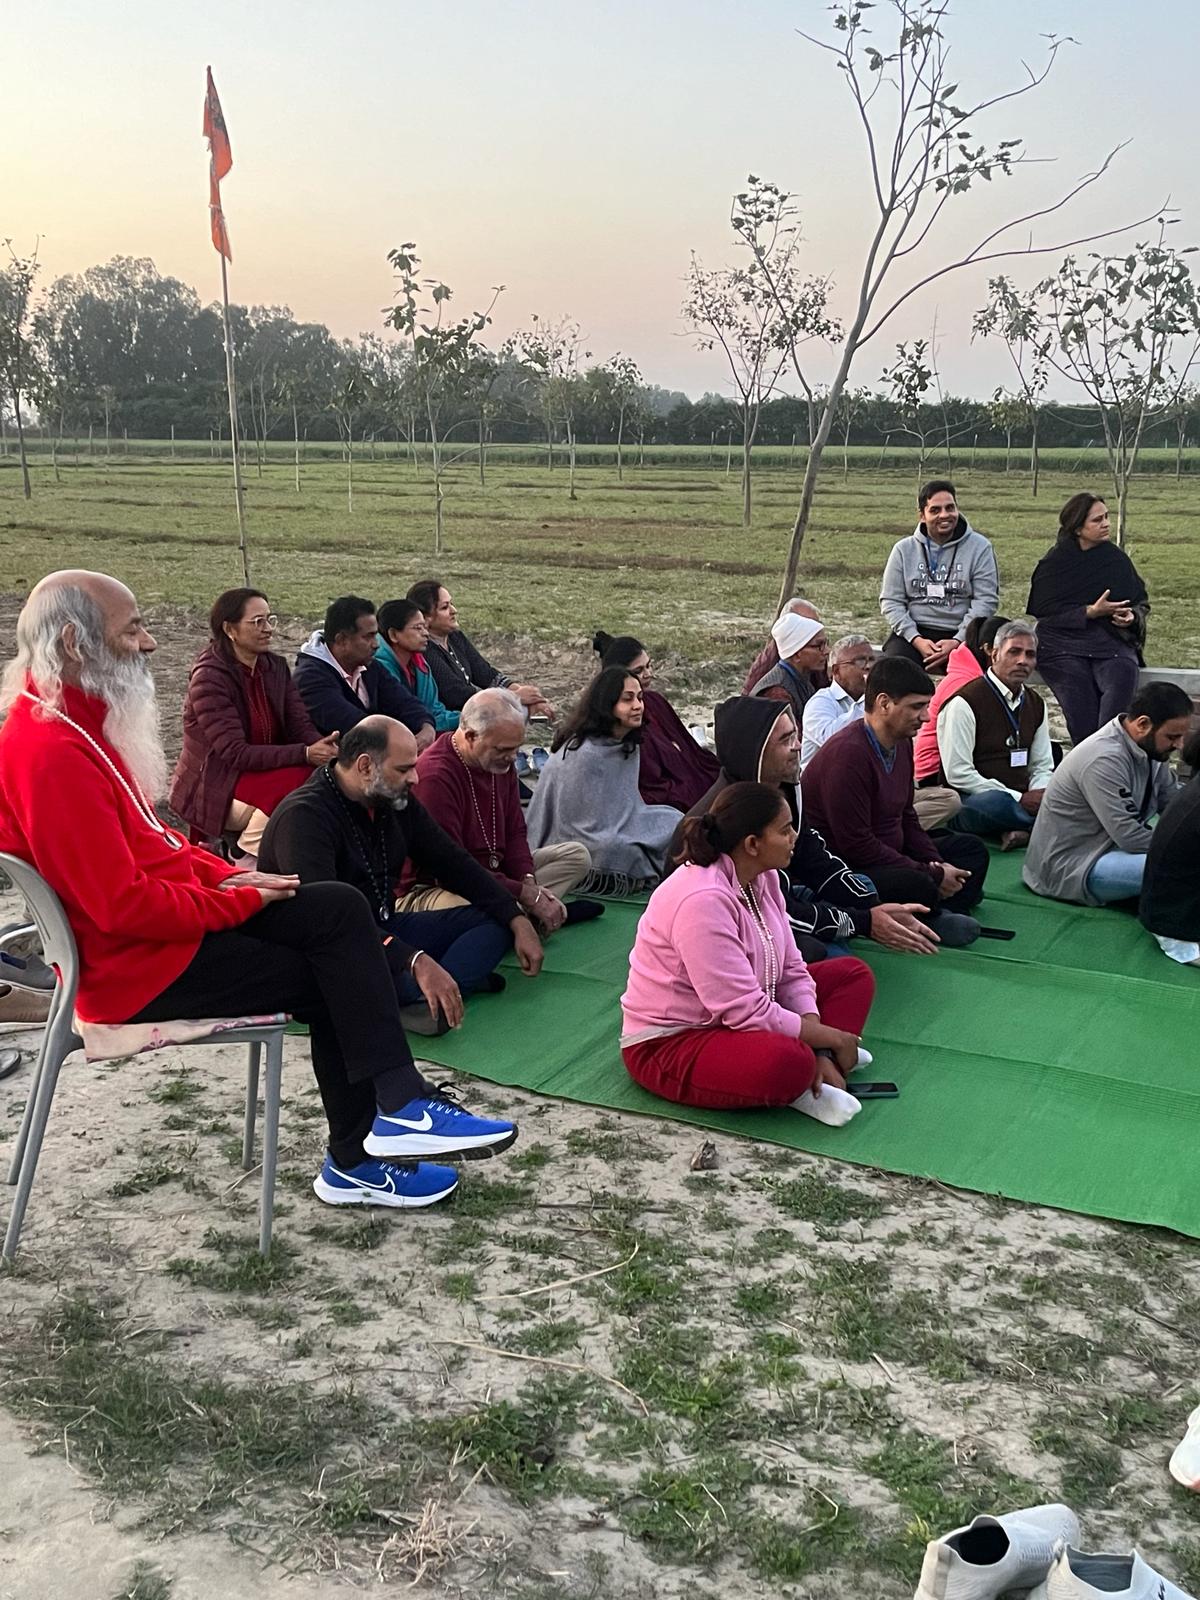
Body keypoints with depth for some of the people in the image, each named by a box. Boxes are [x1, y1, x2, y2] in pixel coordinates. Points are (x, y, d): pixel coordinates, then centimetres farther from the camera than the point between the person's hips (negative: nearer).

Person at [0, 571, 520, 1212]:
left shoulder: (69, 721, 10)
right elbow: (124, 906, -26)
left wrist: (227, 876, 1)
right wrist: (243, 900, -13)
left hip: (170, 912, 9)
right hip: (136, 964, -9)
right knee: (333, 977, -9)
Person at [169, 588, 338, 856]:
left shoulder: (275, 667, 5)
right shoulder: (209, 678, -16)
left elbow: (301, 726, -4)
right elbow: (235, 753, -24)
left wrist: (326, 749, -28)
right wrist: (305, 754, -34)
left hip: (262, 771, 7)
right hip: (213, 788, -6)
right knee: (300, 780, -30)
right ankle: (245, 863, -10)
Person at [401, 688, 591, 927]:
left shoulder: (502, 762, 4)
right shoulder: (435, 776, -25)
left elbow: (514, 832, 10)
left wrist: (529, 883, -11)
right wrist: (526, 894, -25)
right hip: (430, 888, -9)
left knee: (576, 855, 2)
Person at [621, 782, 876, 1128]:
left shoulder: (763, 878, 0)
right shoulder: (701, 901, -28)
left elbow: (790, 970, 2)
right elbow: (744, 1011, -29)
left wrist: (820, 1051, -12)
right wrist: (828, 1038, -17)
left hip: (739, 1018, 10)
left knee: (853, 974, 7)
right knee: (789, 1061, -39)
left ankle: (819, 1063, -14)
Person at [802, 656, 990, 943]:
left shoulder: (902, 742, 7)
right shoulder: (848, 754, -24)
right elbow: (857, 845, -25)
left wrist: (937, 864, 0)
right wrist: (933, 874, -18)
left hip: (889, 856, 11)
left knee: (972, 849, 13)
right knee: (918, 886, -36)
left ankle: (938, 915, -12)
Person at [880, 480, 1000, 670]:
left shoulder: (979, 547, 4)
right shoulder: (904, 549, 9)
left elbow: (985, 601, -1)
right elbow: (890, 601, 6)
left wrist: (957, 642, -14)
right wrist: (916, 640, -10)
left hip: (961, 635, -1)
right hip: (914, 633, 1)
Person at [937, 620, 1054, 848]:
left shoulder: (1036, 704, 15)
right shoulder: (965, 702, -9)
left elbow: (1043, 767, 20)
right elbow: (958, 774, -15)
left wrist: (1040, 795, -6)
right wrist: (1020, 799, -17)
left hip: (1022, 801, 6)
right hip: (971, 801, -6)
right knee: (996, 802, -40)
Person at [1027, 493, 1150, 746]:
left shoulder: (1116, 559, 14)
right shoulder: (1054, 563, 6)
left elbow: (1141, 601, 20)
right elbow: (1043, 611, -4)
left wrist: (1132, 616, -5)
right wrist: (1091, 612, -12)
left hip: (1112, 642, 2)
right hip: (1064, 646, -2)